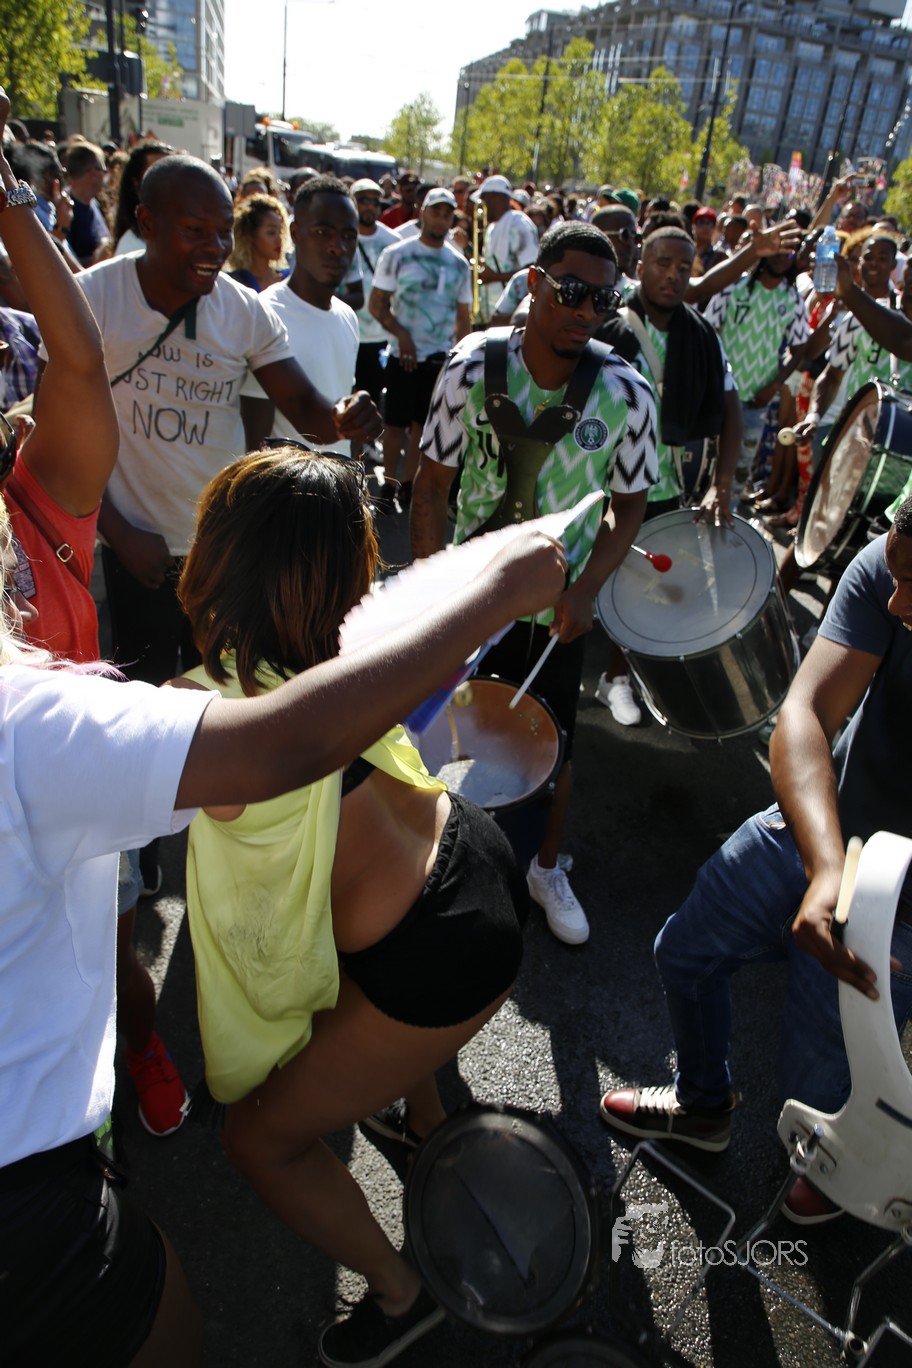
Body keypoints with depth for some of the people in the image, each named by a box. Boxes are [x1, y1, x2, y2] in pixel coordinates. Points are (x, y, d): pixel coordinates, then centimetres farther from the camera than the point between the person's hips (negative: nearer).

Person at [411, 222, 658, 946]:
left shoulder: (626, 393, -14)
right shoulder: (473, 367, -15)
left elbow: (629, 503, -3)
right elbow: (434, 481, -8)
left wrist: (586, 590, -16)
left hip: (558, 603, 0)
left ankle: (547, 868, 40)